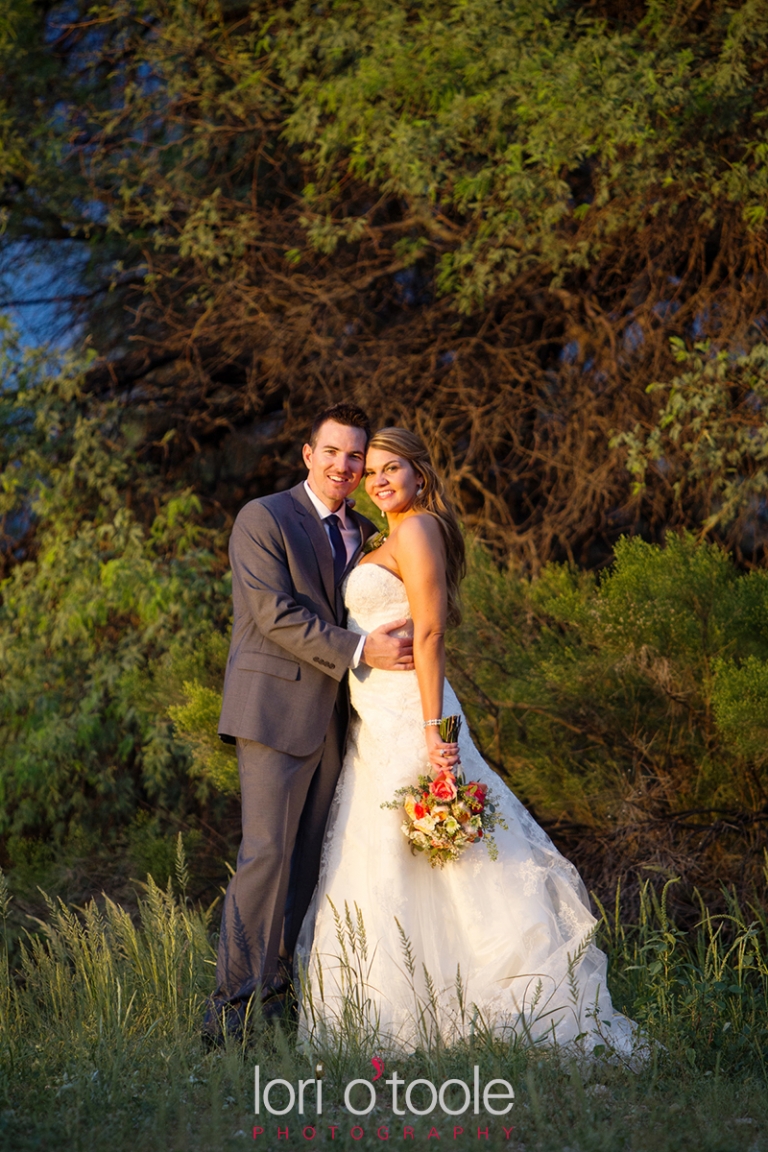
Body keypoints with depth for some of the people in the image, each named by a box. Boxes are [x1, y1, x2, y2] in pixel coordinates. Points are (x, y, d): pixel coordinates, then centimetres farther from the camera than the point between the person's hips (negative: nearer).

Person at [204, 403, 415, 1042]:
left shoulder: (365, 533, 17)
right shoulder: (264, 518, -5)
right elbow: (276, 613, -14)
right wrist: (359, 649, -19)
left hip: (334, 718, 7)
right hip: (276, 708, -7)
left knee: (306, 857, 7)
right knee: (267, 852, -11)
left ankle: (276, 986, 14)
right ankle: (235, 1002, -7)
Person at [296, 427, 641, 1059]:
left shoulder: (417, 530, -11)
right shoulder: (394, 539, 19)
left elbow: (429, 633, -18)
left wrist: (432, 729, -24)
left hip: (405, 719, -10)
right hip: (380, 721, 10)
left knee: (397, 869, -8)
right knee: (374, 865, 11)